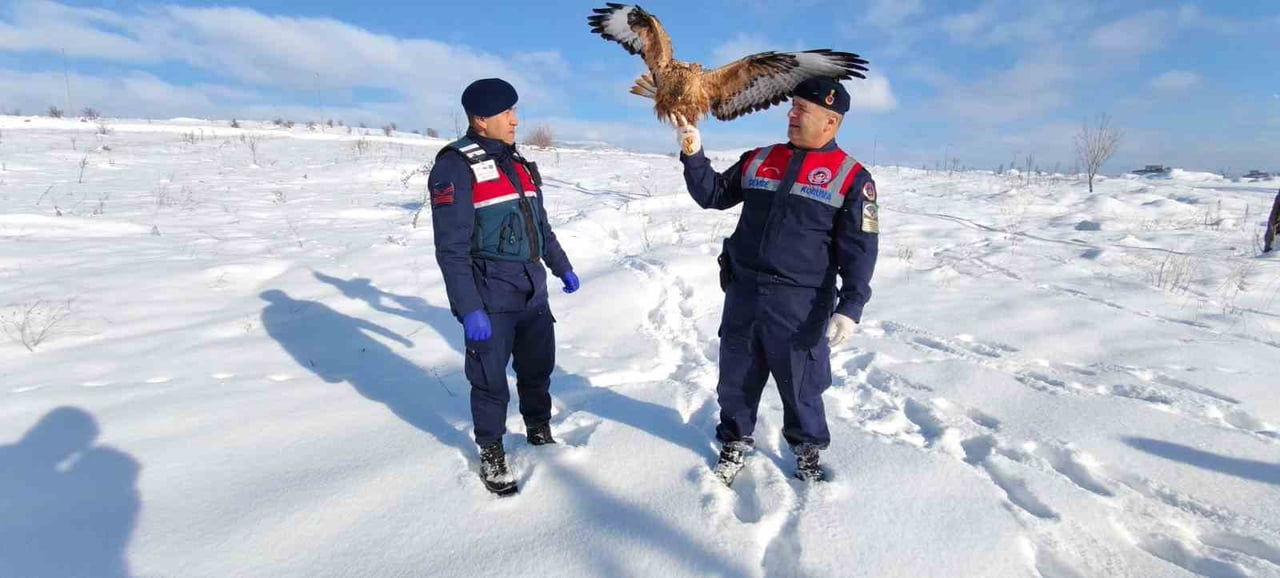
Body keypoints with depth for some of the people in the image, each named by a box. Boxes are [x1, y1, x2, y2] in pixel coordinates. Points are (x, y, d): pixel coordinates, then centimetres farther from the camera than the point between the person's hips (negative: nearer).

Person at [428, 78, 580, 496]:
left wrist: (562, 268, 24)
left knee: (539, 368, 18)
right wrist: (469, 309, -22)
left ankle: (540, 431, 39)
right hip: (491, 300, -7)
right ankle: (491, 453, 27)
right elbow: (451, 248, -18)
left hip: (533, 292, 7)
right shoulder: (456, 167, -13)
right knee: (491, 380, 6)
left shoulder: (519, 165, 12)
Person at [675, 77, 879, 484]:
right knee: (736, 379, 14)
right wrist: (693, 154, 1)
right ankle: (734, 443, 36)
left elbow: (859, 250, -6)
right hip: (742, 295, 4)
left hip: (800, 306, -3)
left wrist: (850, 308, -14)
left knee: (800, 386, 11)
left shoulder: (852, 177, -3)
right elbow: (713, 195, 14)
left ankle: (807, 451, 36)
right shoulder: (759, 160, 9)